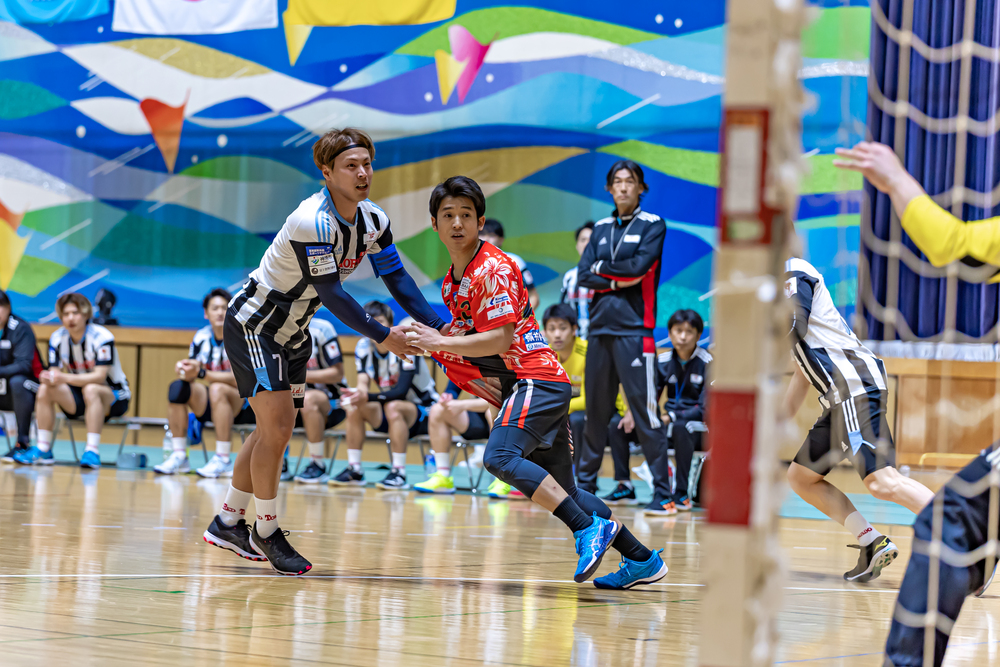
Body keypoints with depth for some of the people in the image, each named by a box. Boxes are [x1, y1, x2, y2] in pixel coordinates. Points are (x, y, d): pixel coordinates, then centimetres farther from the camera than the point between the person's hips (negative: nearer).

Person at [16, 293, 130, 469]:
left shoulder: (102, 338, -21)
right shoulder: (57, 339, -3)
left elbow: (100, 376, -28)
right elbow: (55, 372, -6)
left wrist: (66, 378, -39)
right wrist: (49, 378, -32)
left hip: (114, 397, -5)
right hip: (79, 399, 5)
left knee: (90, 389, -37)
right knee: (45, 388, -17)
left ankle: (92, 451, -38)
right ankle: (43, 450, -14)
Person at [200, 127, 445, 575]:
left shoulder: (373, 220, -5)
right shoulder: (312, 221, -30)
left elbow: (396, 277, -1)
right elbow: (330, 293, -29)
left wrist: (438, 326, -13)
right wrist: (383, 337, -27)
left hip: (292, 332, 9)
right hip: (253, 324, -9)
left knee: (273, 430, 14)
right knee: (277, 428, -14)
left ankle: (227, 524, 26)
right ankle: (266, 533, -1)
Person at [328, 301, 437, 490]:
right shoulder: (364, 346, -4)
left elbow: (401, 391, -29)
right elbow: (363, 381, -12)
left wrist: (368, 397, -41)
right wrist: (359, 392, -37)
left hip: (423, 412, -6)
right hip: (388, 417, 6)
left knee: (393, 407, -35)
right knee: (354, 408, -17)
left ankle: (399, 473, -32)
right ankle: (354, 471, -11)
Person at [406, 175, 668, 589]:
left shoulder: (494, 268, -11)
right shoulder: (452, 281, 17)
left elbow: (500, 339, -18)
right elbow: (468, 335, 24)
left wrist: (440, 343, -14)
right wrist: (428, 341, 6)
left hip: (536, 379, -10)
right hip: (520, 385, 10)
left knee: (500, 457, -29)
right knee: (561, 492, 8)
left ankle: (590, 528, -31)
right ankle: (641, 560, 12)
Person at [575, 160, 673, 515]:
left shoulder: (653, 225, 2)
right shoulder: (601, 228, 16)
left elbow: (639, 266, -13)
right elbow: (583, 275, 5)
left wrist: (602, 268, -1)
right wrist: (618, 281, -9)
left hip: (633, 329, -5)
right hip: (599, 326, 5)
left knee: (645, 409, -10)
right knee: (595, 409, 10)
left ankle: (662, 489, -8)